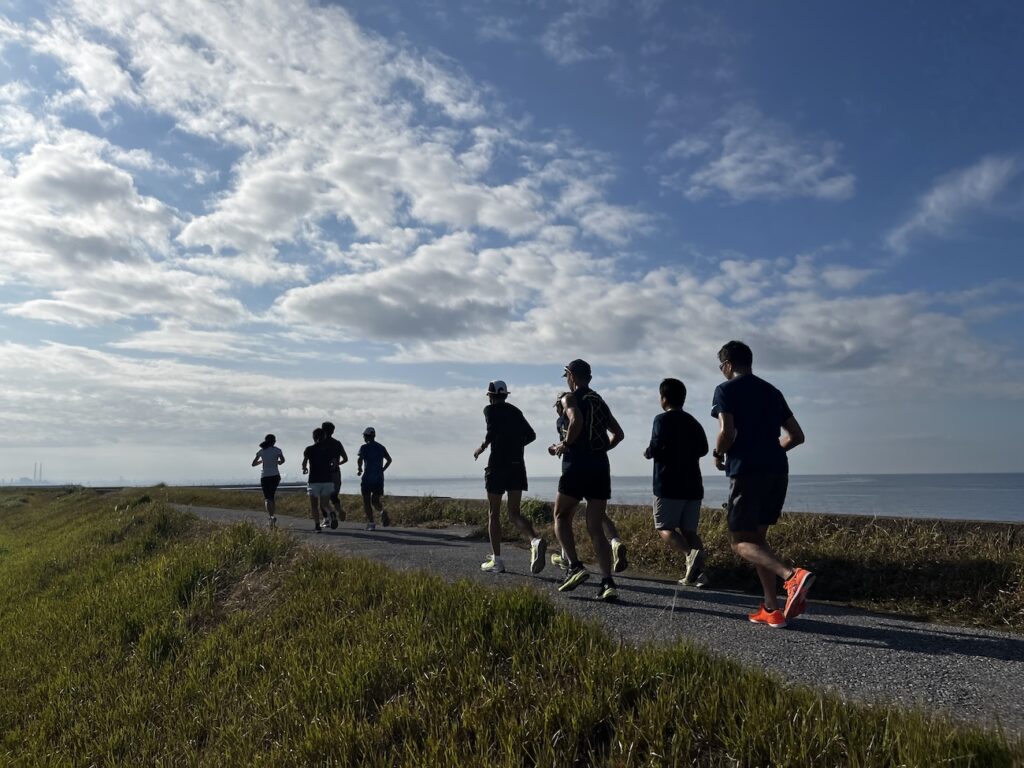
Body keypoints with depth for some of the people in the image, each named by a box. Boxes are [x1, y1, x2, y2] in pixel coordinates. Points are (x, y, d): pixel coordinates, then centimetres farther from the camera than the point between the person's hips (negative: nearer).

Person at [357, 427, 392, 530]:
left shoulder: (364, 447, -2)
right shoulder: (381, 447, 13)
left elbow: (360, 459, -16)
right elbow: (389, 460, 13)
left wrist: (359, 469, 0)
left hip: (367, 477, -4)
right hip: (379, 478, 4)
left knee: (366, 501, 5)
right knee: (375, 501, 11)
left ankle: (371, 522, -5)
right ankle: (382, 512, -19)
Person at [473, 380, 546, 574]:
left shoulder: (490, 409, 0)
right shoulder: (515, 411, 16)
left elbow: (492, 430, -18)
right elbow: (531, 435, 12)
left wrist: (482, 447, -3)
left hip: (498, 464, -5)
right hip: (518, 465, 5)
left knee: (493, 514, 7)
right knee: (514, 513, 5)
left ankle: (496, 560, 9)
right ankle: (535, 541, -23)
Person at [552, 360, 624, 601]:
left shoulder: (571, 398, 0)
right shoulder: (600, 402, 20)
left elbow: (576, 420, -21)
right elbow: (618, 434, 20)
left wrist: (565, 444, -9)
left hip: (577, 465, -6)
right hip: (601, 466, 6)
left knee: (561, 517, 12)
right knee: (595, 528, 6)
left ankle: (575, 566, -4)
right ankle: (608, 582, -6)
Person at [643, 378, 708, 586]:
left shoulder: (663, 419, -7)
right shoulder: (694, 423, 13)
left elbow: (656, 447, -18)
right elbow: (703, 449, 19)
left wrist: (648, 453, 2)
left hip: (669, 485, -6)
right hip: (693, 485, 6)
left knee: (664, 528, 0)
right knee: (689, 530, 11)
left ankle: (691, 553, -25)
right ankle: (696, 573, -2)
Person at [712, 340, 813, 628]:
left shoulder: (726, 390, -1)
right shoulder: (772, 391, 18)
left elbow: (727, 432, -15)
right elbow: (797, 436, 17)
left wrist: (718, 455, 3)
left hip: (747, 471, -7)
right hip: (778, 470, 7)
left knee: (741, 541, -1)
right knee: (757, 536, 16)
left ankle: (792, 576, -25)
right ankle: (771, 609, 12)